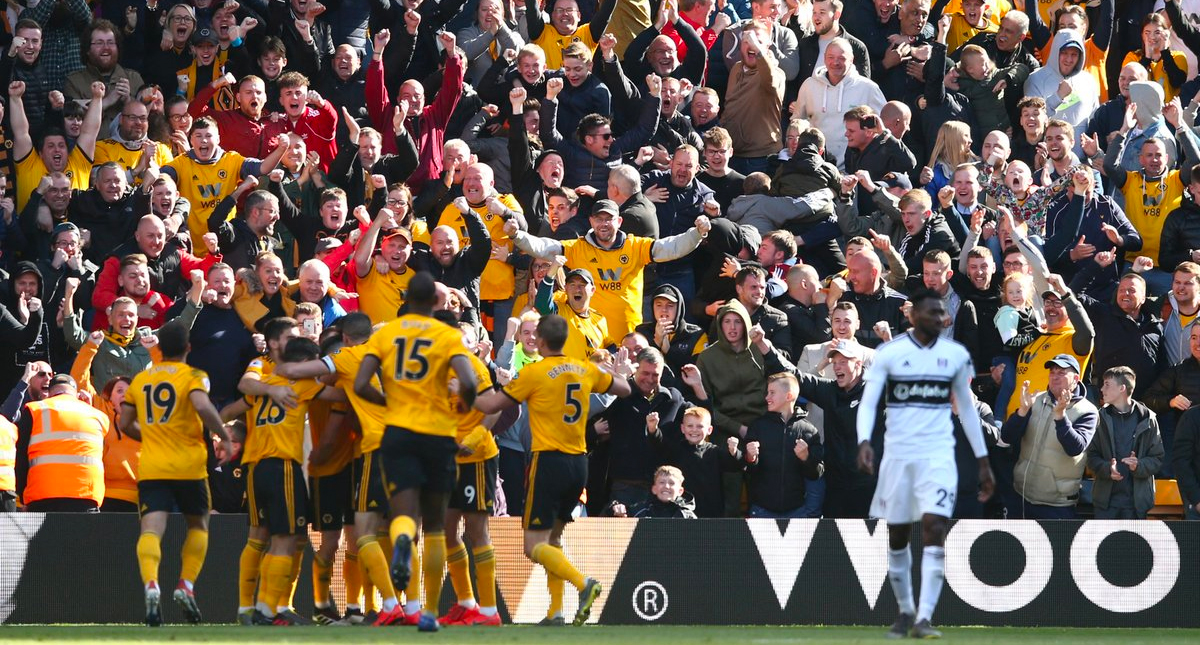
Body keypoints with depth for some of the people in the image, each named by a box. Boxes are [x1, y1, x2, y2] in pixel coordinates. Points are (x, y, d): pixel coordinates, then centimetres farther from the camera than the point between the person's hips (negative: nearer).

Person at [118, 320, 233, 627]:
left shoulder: (140, 379, 12)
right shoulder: (192, 376, -2)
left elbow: (125, 424, 17)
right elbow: (203, 407, -21)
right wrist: (225, 437, -7)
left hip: (151, 468, 2)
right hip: (189, 466, -2)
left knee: (151, 530, -10)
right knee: (198, 524, 20)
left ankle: (151, 584, -35)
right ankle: (186, 585, 6)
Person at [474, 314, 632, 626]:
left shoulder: (534, 372, -8)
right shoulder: (586, 370, 8)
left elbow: (492, 405, -5)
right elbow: (623, 389, 26)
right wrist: (620, 373, 48)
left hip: (549, 460, -6)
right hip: (579, 463, 6)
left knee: (535, 546, -4)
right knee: (553, 537, 18)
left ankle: (583, 583, -26)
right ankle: (555, 611, 9)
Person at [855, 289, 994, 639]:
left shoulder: (956, 355, 5)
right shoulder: (888, 354, -2)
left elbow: (967, 409, 15)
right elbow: (868, 402, -6)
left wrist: (983, 461, 15)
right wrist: (864, 442, -24)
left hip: (938, 455, 0)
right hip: (897, 455, 0)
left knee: (935, 530, -16)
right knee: (897, 538, 8)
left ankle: (924, 618, -19)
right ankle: (905, 611, 27)